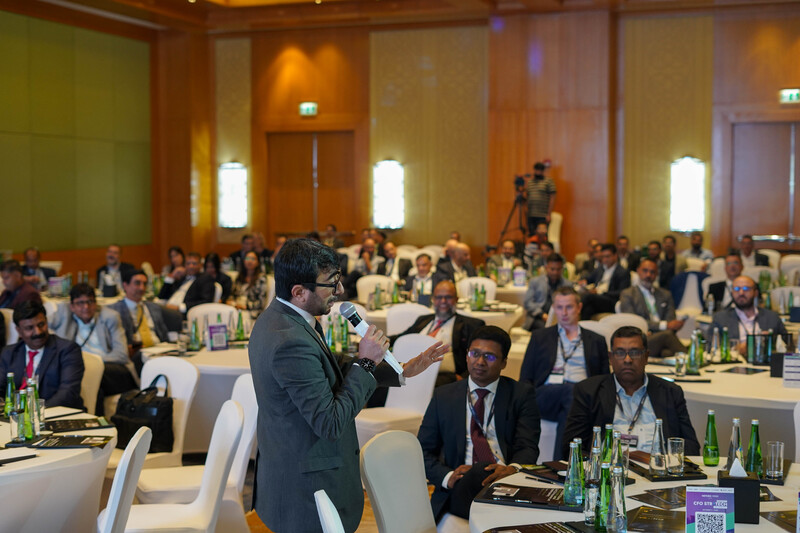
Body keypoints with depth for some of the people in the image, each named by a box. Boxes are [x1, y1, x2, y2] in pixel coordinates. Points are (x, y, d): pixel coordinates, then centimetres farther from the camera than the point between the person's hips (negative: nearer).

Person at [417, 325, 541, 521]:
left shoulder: (521, 394, 14)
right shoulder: (443, 396, 18)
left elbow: (528, 447, 3)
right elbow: (423, 451, 15)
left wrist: (513, 469, -22)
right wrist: (447, 477, -7)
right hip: (459, 490, 1)